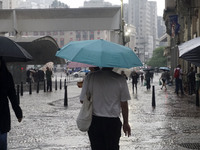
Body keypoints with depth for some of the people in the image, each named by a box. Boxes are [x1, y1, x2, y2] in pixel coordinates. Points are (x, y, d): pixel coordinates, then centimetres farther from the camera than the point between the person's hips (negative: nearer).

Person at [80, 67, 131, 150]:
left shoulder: (90, 77, -7)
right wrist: (126, 123, 8)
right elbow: (124, 104, -3)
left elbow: (83, 100, -3)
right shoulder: (120, 79, -9)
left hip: (94, 121, 1)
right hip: (113, 121, -1)